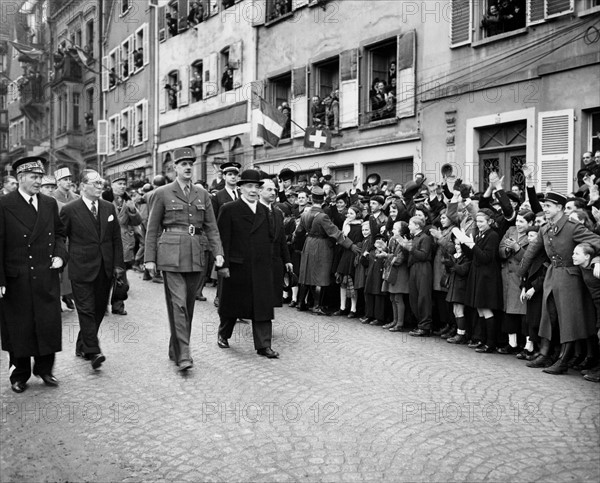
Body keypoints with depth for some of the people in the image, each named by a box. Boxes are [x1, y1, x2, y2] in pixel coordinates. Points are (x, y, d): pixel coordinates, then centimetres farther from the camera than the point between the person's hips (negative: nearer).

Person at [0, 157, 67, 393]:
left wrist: (60, 254, -1)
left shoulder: (50, 203, 6)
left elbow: (59, 233, 18)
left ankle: (44, 369, 27)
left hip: (47, 277, 3)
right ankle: (20, 375, 26)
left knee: (49, 325, 7)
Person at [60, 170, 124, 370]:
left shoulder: (109, 208, 10)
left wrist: (118, 264, 7)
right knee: (86, 310, -7)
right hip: (81, 269, -4)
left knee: (99, 309, 10)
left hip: (105, 269, 5)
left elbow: (116, 239, 11)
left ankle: (82, 346, 25)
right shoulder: (69, 210, -3)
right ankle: (93, 351, -8)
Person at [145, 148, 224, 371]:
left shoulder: (202, 194, 11)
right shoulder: (162, 193, 2)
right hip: (172, 253, -4)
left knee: (189, 303, 9)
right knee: (178, 303, -10)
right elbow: (152, 229, 4)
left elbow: (211, 226, 10)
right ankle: (183, 354, -7)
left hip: (197, 254, 4)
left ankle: (176, 349, 23)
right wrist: (150, 258, -1)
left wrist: (218, 252, -3)